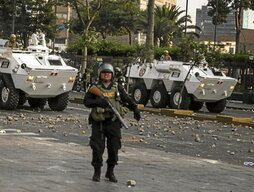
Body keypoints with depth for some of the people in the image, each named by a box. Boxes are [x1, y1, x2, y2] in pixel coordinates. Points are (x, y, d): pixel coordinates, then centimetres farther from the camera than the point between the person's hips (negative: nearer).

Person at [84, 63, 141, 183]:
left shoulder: (117, 88, 9)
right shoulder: (95, 88, 3)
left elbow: (127, 100, 12)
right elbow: (86, 101, -6)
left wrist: (135, 110, -4)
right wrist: (99, 102, -23)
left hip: (113, 122, 2)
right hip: (99, 123, -2)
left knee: (114, 148, 4)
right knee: (97, 148, -1)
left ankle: (110, 172, 19)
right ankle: (97, 172, 13)